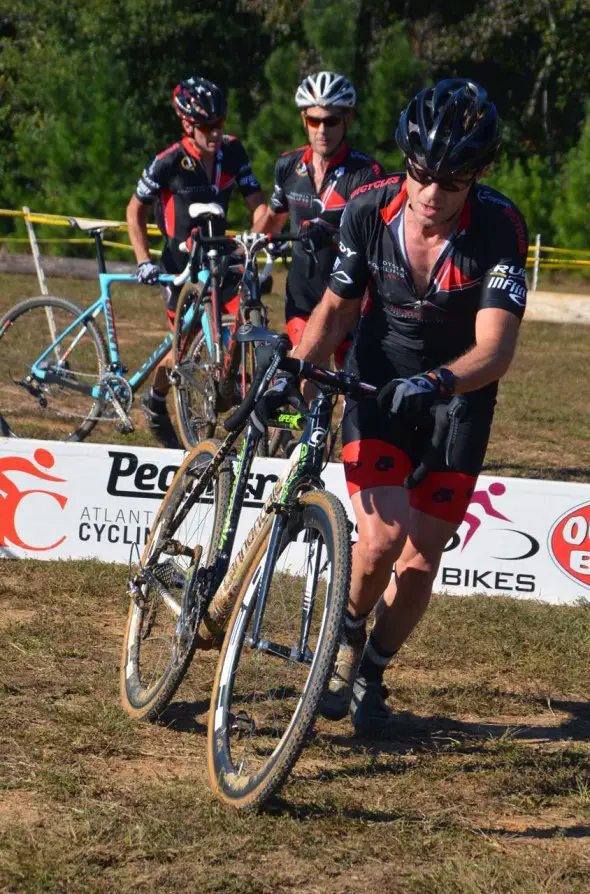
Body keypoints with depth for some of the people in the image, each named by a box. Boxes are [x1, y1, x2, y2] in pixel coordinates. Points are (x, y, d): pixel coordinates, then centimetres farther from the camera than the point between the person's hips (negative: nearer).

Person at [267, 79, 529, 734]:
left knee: (421, 562, 2)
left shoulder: (499, 227, -24)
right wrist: (295, 367, -19)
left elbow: (494, 349, -31)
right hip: (377, 388, 0)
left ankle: (371, 674, 29)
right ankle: (346, 633, 13)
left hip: (459, 402, 0)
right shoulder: (370, 209, -16)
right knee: (384, 536, -19)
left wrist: (436, 381, -50)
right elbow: (337, 307, -2)